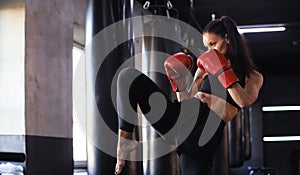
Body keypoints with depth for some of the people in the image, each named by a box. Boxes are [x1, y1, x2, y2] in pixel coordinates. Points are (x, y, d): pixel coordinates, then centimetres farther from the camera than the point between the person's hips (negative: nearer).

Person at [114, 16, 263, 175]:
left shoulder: (253, 76, 15)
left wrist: (223, 70, -8)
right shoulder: (206, 68, 28)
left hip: (203, 138, -4)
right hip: (181, 119, 5)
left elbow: (245, 101, -7)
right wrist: (178, 81, 11)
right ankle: (125, 141, -7)